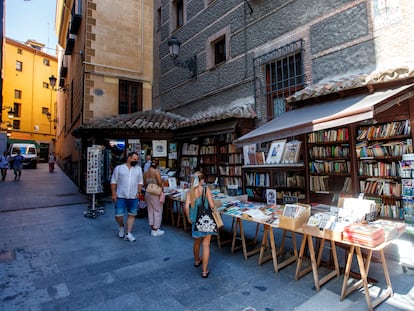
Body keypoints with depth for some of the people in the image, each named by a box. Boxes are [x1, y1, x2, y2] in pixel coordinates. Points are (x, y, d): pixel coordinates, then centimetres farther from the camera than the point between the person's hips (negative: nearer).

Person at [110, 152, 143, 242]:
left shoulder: (138, 169, 9)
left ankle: (128, 233, 14)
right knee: (118, 215, 0)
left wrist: (139, 192, -1)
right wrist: (113, 193, -4)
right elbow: (113, 181, 2)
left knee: (132, 215, 5)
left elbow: (140, 181, 11)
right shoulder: (118, 168, 2)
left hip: (134, 197, 2)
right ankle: (121, 227, 30)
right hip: (120, 196, -2)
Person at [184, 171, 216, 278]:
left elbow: (186, 207, -13)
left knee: (197, 242, 25)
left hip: (195, 220, 3)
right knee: (206, 245, 6)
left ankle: (197, 260, 48)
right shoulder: (206, 190, -10)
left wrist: (188, 218, 2)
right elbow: (212, 205, -13)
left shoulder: (189, 192, -5)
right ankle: (204, 270, 10)